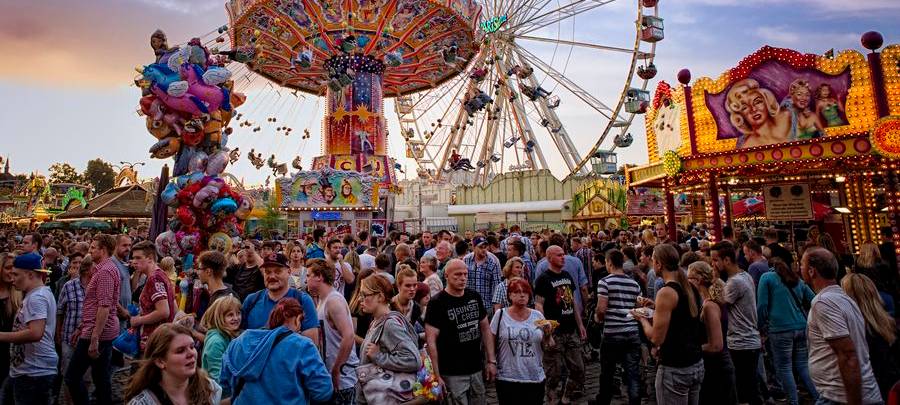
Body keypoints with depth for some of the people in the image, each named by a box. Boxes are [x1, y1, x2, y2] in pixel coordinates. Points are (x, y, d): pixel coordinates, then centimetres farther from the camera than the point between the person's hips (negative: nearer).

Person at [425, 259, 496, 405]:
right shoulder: (437, 303, -13)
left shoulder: (475, 297, 4)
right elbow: (431, 341, -15)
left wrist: (491, 360, 6)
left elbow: (485, 328, 11)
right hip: (452, 375, -5)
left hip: (477, 370, 6)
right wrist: (437, 376, -17)